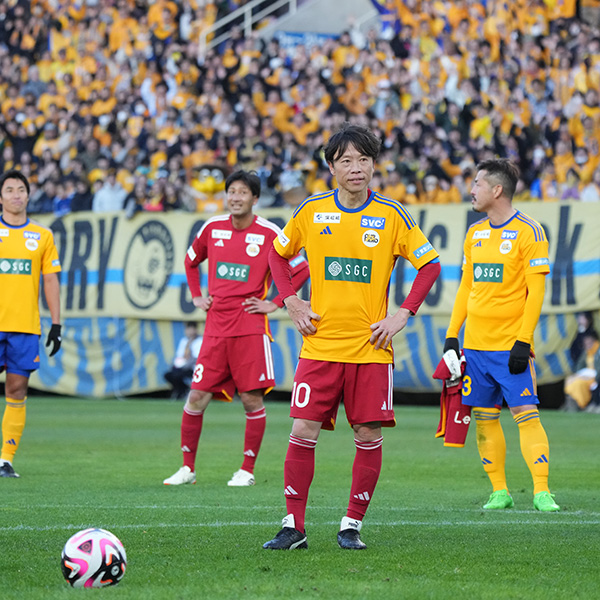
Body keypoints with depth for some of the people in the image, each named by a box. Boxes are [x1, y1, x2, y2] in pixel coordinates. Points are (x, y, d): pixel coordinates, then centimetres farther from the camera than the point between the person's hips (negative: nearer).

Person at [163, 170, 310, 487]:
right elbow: (191, 261, 26)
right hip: (215, 326, 3)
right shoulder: (212, 228, 8)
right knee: (196, 398, -1)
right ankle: (187, 468, 9)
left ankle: (247, 470, 7)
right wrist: (196, 296, 15)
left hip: (250, 327, -3)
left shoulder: (269, 233, -3)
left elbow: (301, 270, 2)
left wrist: (275, 303, -2)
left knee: (252, 399, -3)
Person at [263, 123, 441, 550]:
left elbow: (430, 264, 4)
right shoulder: (311, 212, 3)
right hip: (320, 344, 1)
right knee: (303, 432, -5)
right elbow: (278, 254, 17)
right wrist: (292, 302, 4)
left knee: (369, 436, -1)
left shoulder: (392, 216, -1)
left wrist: (403, 315, -5)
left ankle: (353, 526, 11)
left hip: (371, 347, -1)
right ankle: (294, 527, 2)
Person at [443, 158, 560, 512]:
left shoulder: (528, 232, -6)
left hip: (510, 346, -6)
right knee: (485, 418, 5)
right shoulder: (475, 233, 13)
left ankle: (542, 492, -11)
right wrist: (452, 335, 11)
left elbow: (535, 291, -10)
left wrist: (523, 341, -16)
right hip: (475, 343, 6)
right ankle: (500, 492, 11)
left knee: (527, 415, -11)